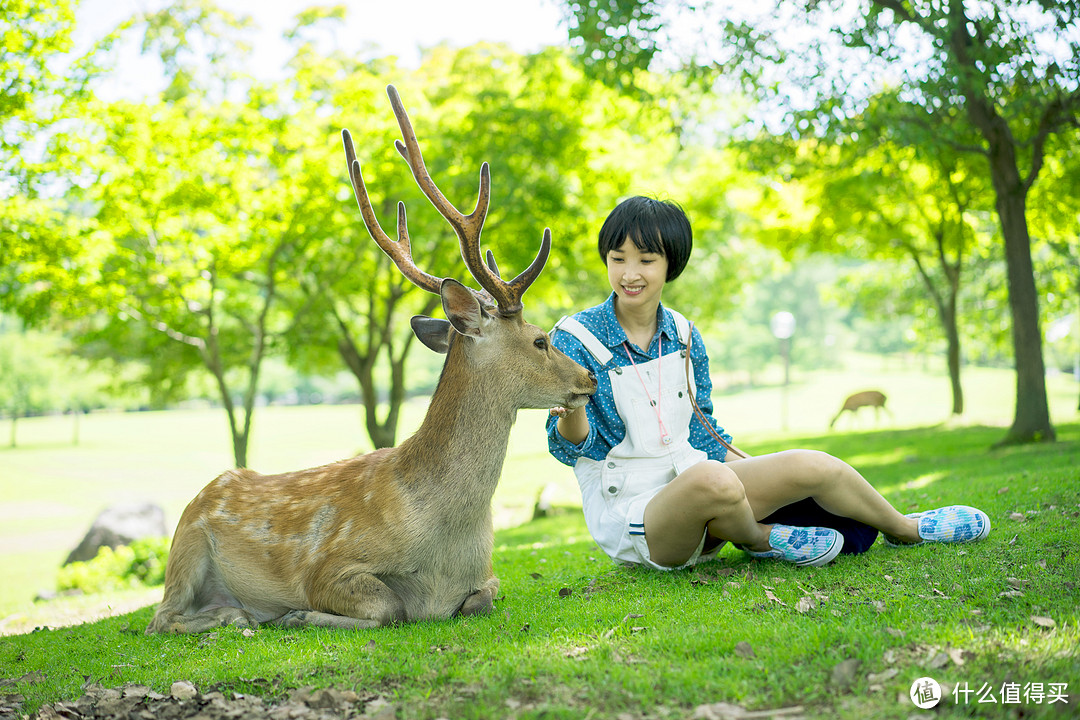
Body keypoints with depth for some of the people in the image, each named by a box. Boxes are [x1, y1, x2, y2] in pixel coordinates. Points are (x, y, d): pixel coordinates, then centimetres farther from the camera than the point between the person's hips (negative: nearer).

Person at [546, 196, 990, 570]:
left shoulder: (683, 336, 8)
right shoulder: (575, 339, -10)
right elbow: (570, 447, -13)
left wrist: (758, 474, 9)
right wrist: (572, 412, -35)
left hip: (687, 478, 6)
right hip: (626, 512, -6)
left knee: (811, 466, -9)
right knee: (710, 479, -38)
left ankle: (902, 528, 18)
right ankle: (757, 539, -6)